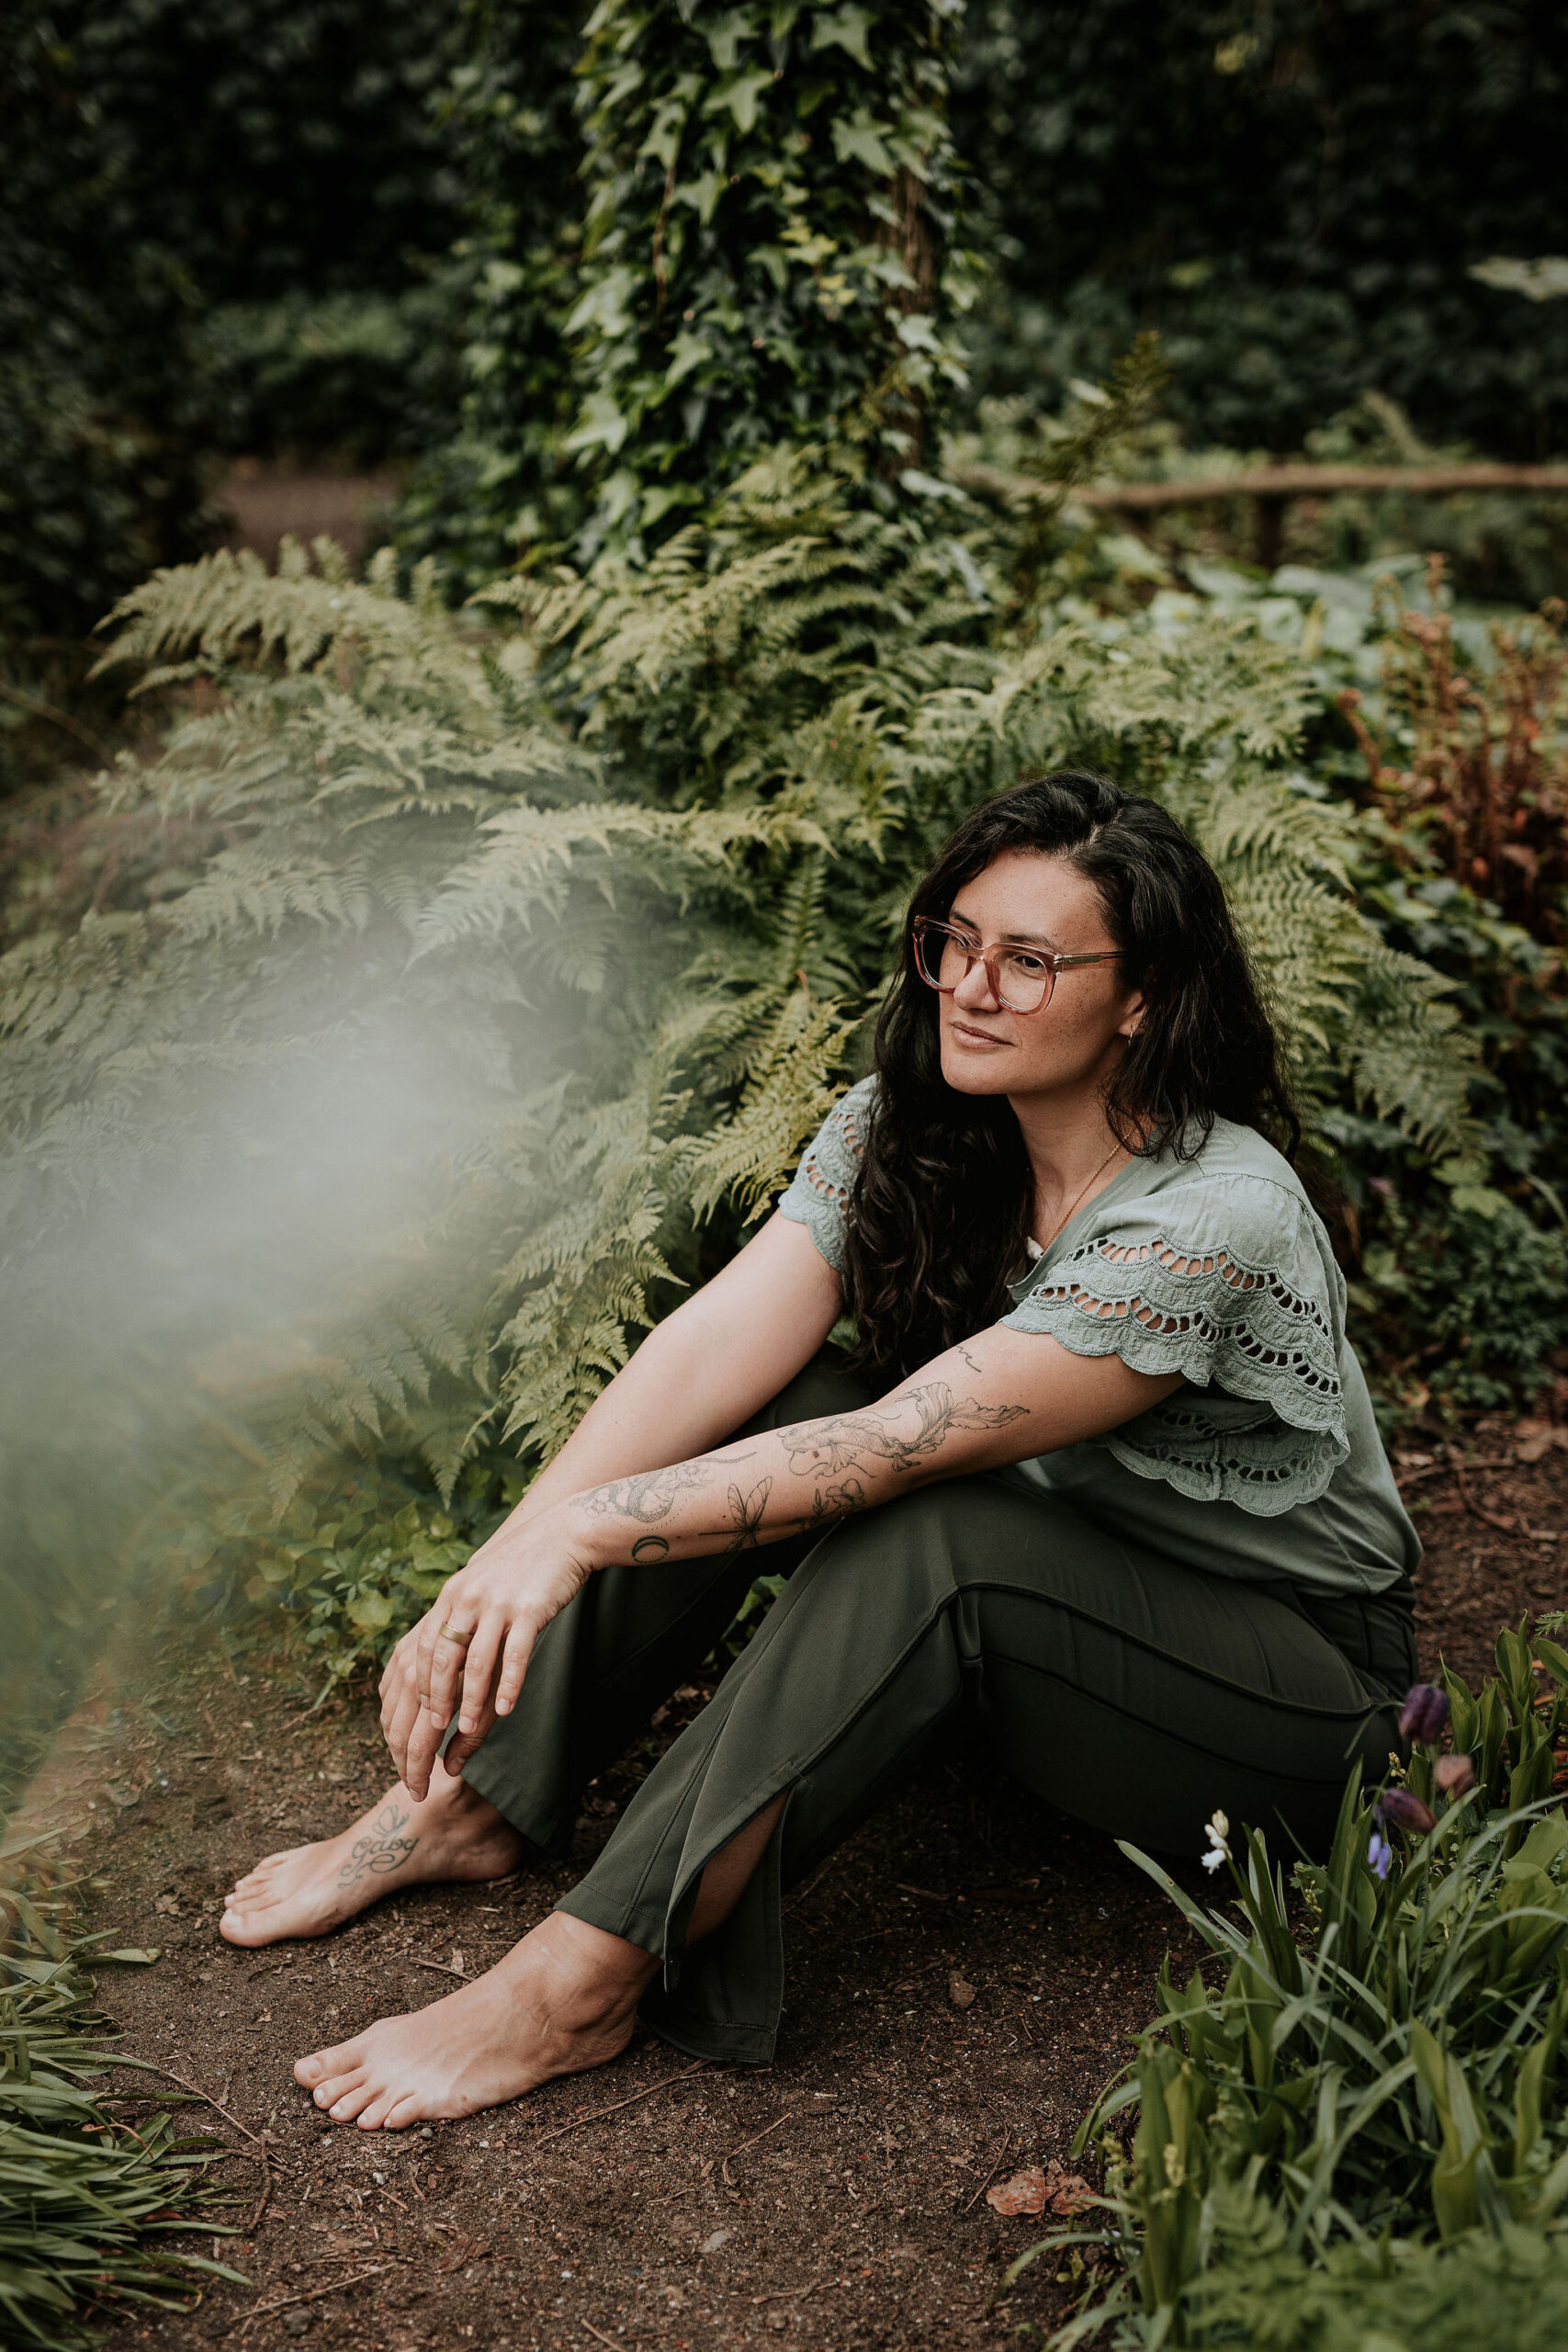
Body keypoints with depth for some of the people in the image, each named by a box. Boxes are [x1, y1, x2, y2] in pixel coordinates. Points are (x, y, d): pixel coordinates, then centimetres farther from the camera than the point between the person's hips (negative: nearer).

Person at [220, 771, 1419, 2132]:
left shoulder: (1217, 1220, -30)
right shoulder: (907, 1127, -9)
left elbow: (895, 1448, -34)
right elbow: (715, 1348, -19)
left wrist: (587, 1528, -40)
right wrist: (495, 1570, -30)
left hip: (1302, 1677, -6)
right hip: (1045, 1596, 6)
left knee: (926, 1535, -34)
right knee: (761, 1414, -17)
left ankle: (586, 1980, -28)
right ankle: (470, 1802, -9)